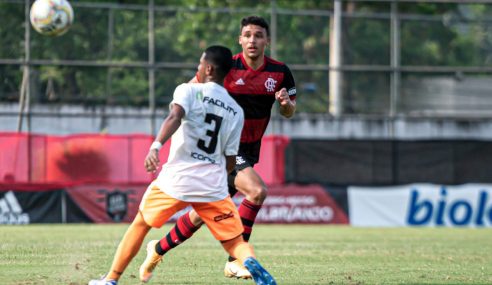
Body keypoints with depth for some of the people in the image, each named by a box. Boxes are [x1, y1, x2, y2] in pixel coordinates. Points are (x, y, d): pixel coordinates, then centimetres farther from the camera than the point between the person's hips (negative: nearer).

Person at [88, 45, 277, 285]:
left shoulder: (189, 91, 2)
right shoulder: (236, 112, 12)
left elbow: (175, 117, -20)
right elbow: (230, 161, 13)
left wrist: (156, 146, -33)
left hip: (176, 179, -2)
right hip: (213, 185, 2)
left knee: (140, 225, 19)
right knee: (235, 243, 7)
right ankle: (251, 264, -27)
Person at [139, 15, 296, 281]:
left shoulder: (279, 72, -1)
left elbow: (289, 112, 10)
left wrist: (286, 103, -13)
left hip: (249, 150, 5)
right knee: (256, 191, -27)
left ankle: (159, 249, 28)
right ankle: (235, 261, -18)